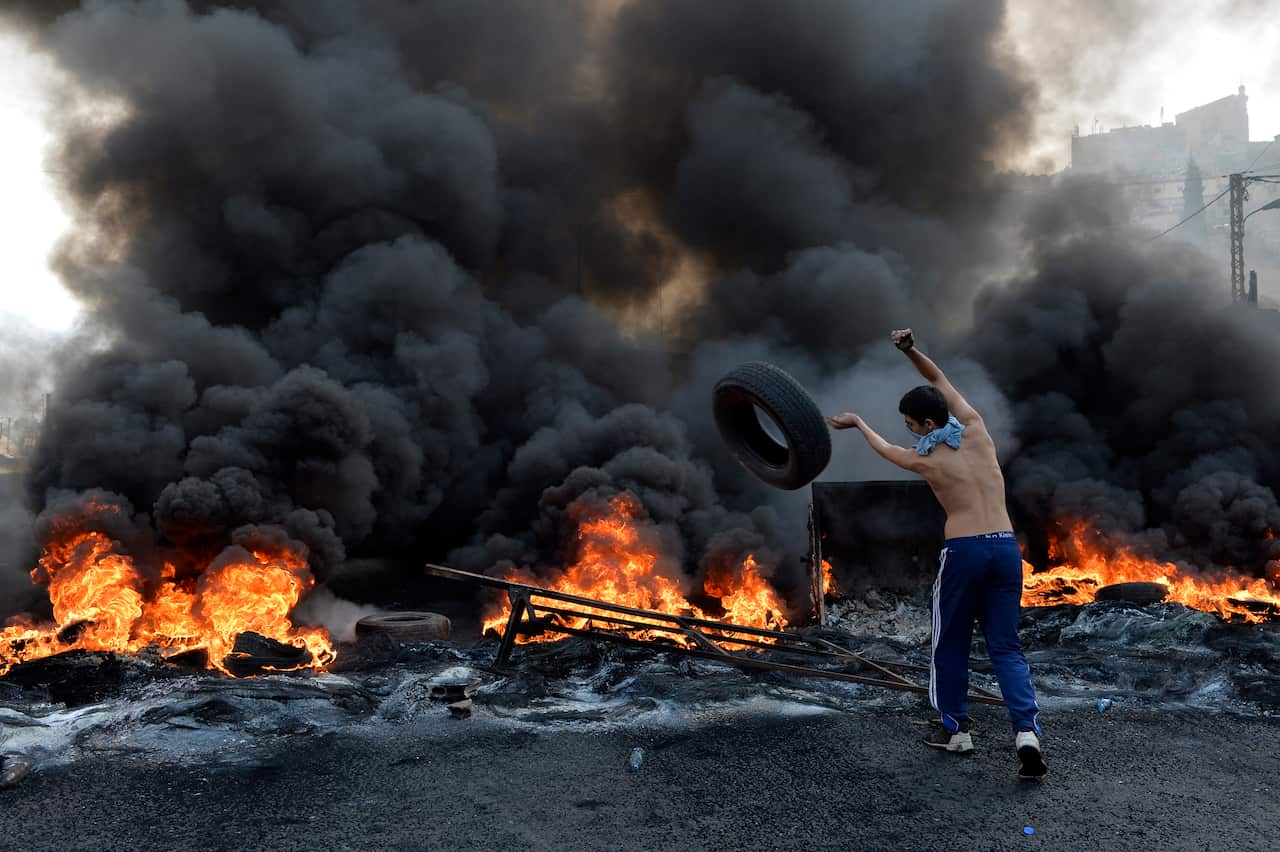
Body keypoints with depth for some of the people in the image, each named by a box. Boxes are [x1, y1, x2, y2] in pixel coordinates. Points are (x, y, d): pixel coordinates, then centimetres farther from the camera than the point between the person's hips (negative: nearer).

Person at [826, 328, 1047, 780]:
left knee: (951, 643, 16)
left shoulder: (925, 461, 0)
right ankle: (1027, 731, -11)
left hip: (963, 550, -3)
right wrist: (911, 350, 7)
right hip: (1006, 546, 3)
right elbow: (938, 378, 20)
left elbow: (887, 449, 24)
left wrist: (857, 422, 40)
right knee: (1006, 647, 6)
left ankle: (954, 727, 26)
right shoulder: (975, 428, 6)